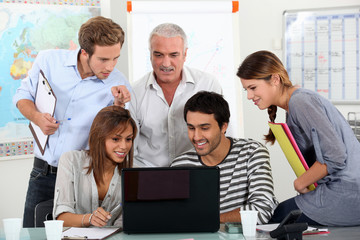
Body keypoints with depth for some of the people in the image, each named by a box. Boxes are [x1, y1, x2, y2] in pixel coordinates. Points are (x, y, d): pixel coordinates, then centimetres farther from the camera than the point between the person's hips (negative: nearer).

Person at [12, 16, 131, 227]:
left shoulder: (118, 86, -8)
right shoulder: (49, 60, -4)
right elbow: (23, 95, 10)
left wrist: (118, 105, -22)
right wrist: (37, 117, -10)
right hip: (43, 173, 2)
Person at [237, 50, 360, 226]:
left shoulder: (300, 102, -15)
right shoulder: (293, 105, 17)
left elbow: (334, 157, -22)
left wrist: (300, 183, -9)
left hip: (345, 197, -10)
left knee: (272, 219, 0)